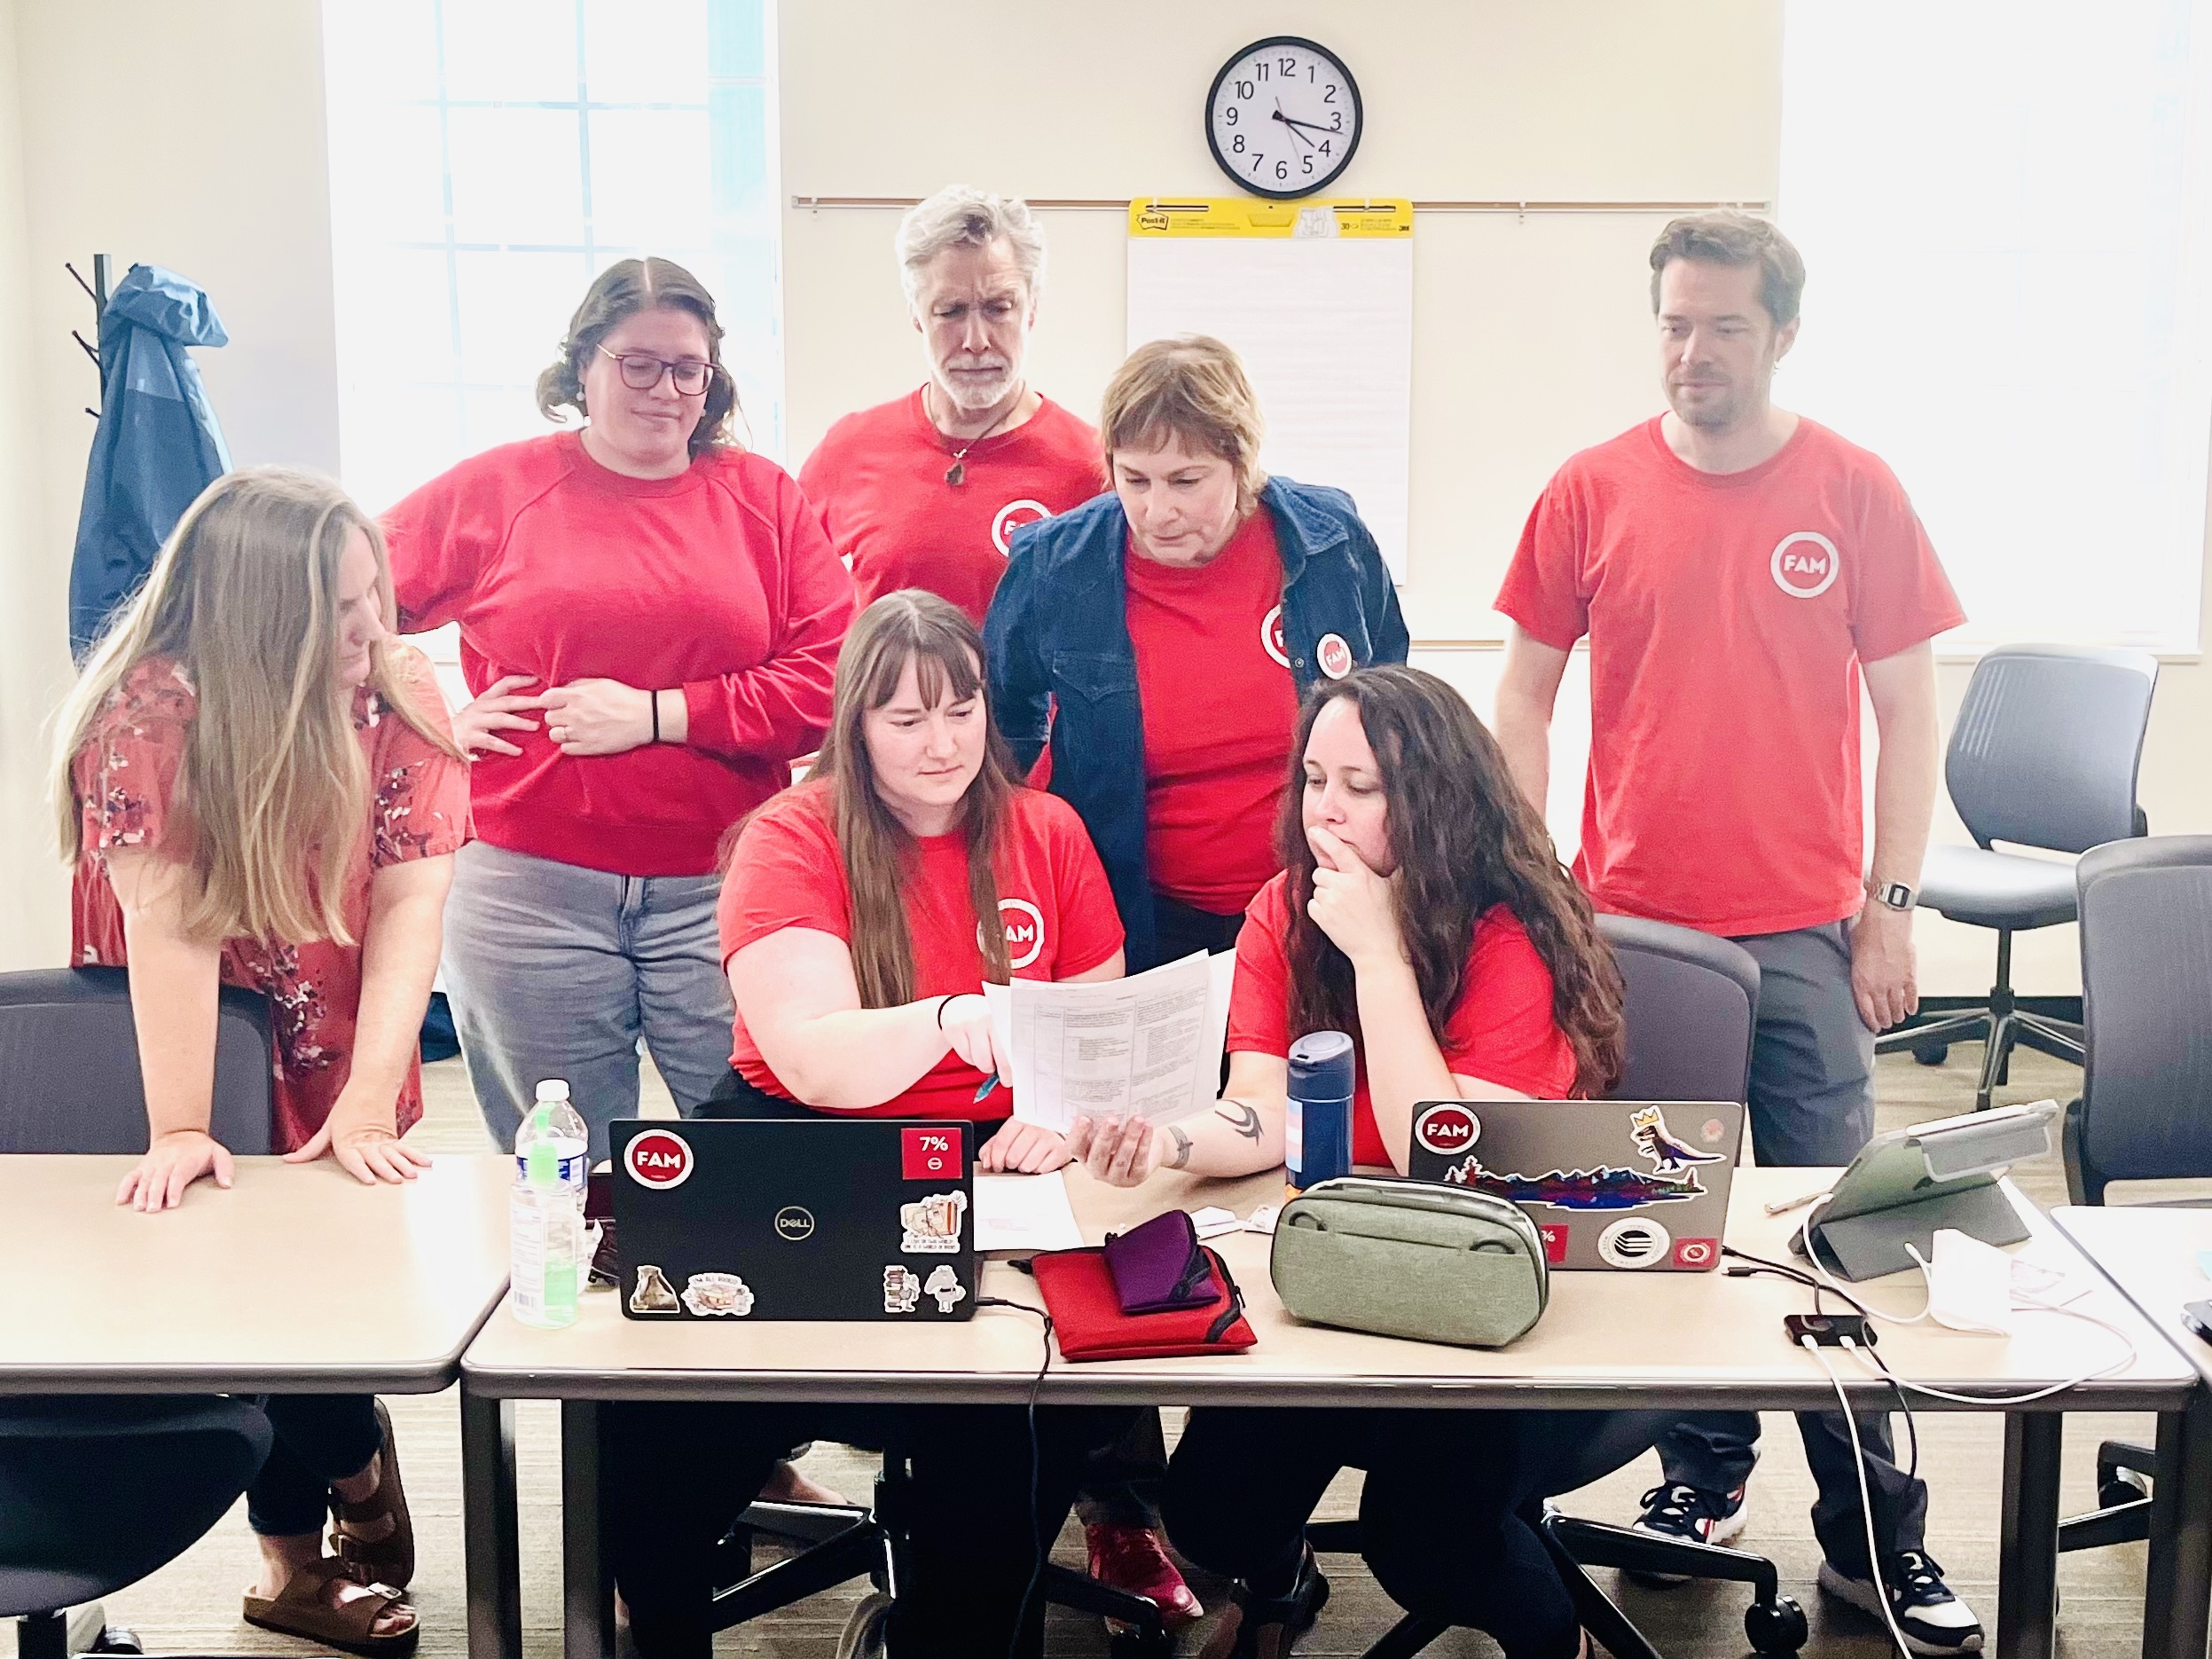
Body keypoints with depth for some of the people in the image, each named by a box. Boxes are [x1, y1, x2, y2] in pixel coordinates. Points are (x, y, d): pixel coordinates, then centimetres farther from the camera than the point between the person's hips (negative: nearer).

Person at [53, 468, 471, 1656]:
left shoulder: (401, 698, -14)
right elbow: (169, 920, -27)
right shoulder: (154, 711, -22)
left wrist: (368, 1105, -28)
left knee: (343, 1260, -5)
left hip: (336, 1062, 2)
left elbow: (411, 902, -19)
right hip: (191, 1050, -2)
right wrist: (178, 1133, -31)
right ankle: (355, 1458, 23)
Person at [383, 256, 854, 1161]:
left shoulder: (763, 497, 6)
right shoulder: (495, 490, 5)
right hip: (530, 893, 0)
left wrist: (658, 713, -9)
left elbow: (830, 676, -3)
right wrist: (426, 723, -3)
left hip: (721, 891, 0)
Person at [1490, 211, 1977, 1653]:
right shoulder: (1592, 493, 1)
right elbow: (1526, 701, 6)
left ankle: (1875, 1536, 14)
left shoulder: (1854, 491, 0)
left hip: (1804, 934, -1)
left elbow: (1908, 709, 2)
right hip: (1629, 924, 1)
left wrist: (1891, 909, -2)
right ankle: (1703, 1476, 30)